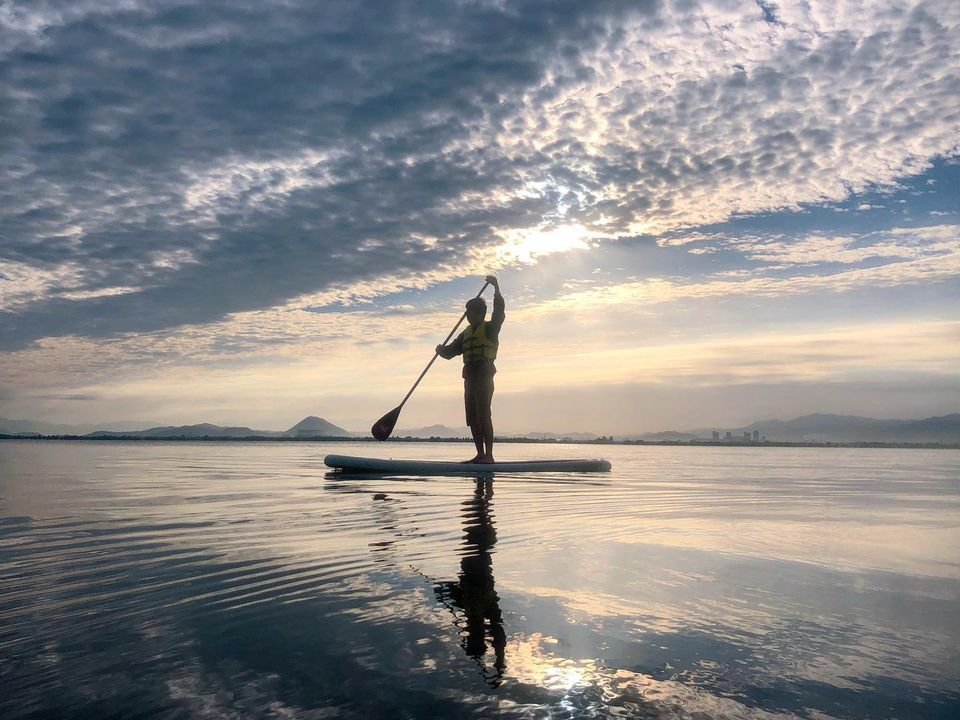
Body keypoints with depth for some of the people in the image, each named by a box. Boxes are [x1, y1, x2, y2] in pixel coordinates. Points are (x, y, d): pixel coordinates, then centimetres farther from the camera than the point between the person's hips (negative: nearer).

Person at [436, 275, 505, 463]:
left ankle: (489, 455, -13)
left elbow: (499, 312, -15)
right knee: (472, 418, 6)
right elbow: (451, 351, 20)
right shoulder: (466, 334, 22)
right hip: (470, 379, 8)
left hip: (484, 377, -8)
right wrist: (441, 350, -1)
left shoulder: (489, 328, 1)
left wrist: (496, 287, -22)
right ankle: (480, 454, 10)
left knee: (483, 416, -13)